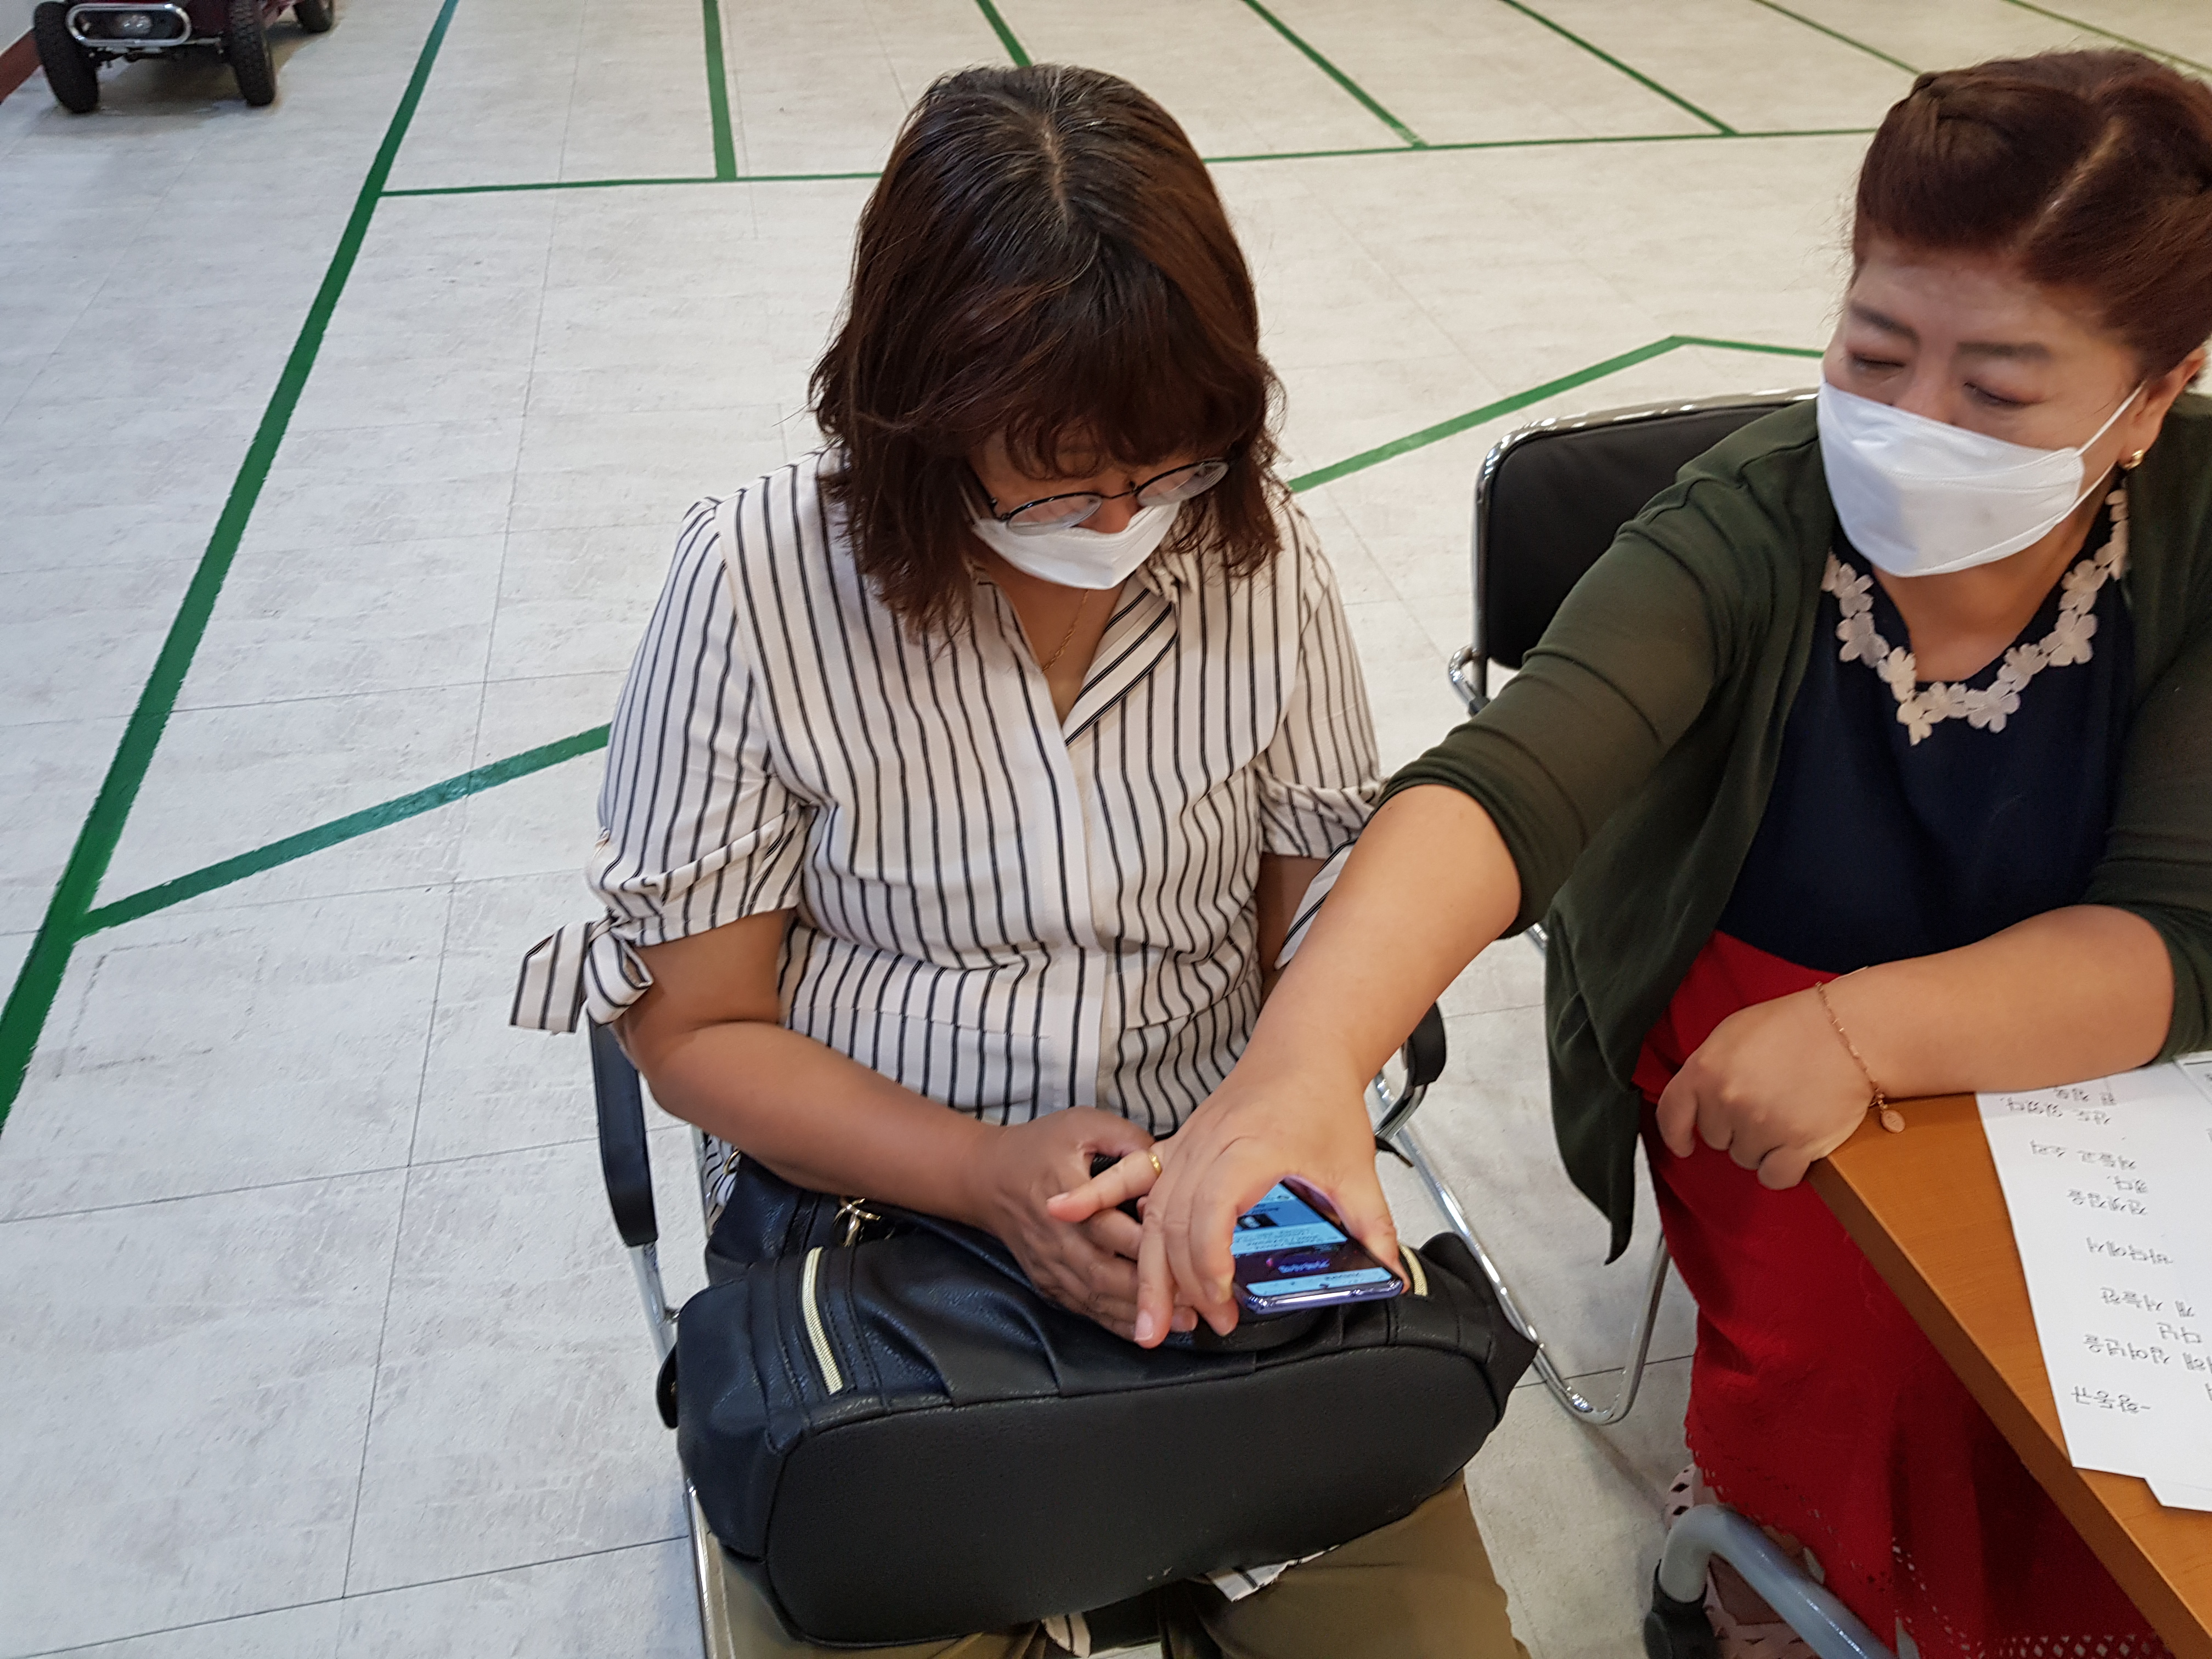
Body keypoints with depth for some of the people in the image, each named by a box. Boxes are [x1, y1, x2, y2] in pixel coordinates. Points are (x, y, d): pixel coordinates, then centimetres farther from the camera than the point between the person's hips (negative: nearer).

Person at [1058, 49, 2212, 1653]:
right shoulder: (1750, 529, -23)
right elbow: (1502, 786, -39)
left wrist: (1867, 1025, -36)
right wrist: (1304, 1060, -56)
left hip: (2073, 1033, 3)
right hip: (1748, 1002, -2)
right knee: (1856, 1341, -24)